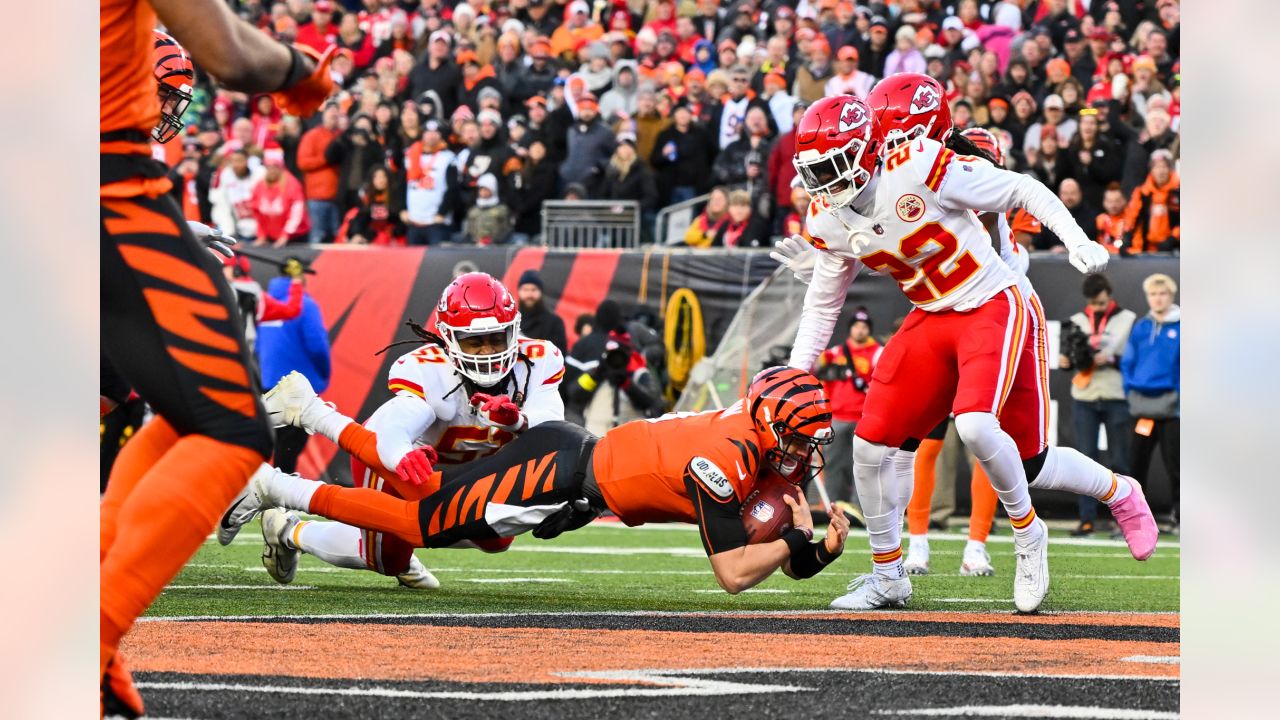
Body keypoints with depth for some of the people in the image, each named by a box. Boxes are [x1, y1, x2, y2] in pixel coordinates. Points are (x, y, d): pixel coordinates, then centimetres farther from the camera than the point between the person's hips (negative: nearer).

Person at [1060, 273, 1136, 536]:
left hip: (1116, 399, -3)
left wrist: (1112, 360, -15)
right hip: (1084, 400, 3)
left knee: (1121, 461, -1)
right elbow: (1067, 355, 15)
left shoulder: (1127, 320, 1)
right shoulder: (1077, 322, 11)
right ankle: (1087, 518, 2)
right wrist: (1065, 361, -7)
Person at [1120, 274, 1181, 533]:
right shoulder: (1140, 328, 10)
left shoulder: (1180, 327, -3)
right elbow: (1127, 362, 14)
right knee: (1135, 463, 4)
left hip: (1170, 407, -4)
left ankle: (1178, 515, 8)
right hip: (1142, 408, 4)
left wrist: (1180, 394, -12)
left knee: (1174, 463, 0)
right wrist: (1129, 390, 3)